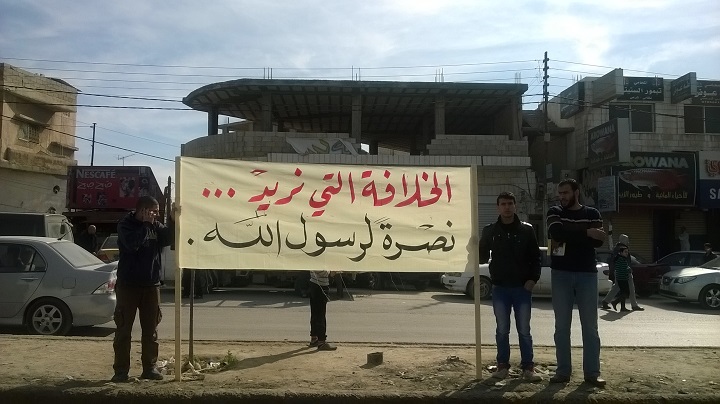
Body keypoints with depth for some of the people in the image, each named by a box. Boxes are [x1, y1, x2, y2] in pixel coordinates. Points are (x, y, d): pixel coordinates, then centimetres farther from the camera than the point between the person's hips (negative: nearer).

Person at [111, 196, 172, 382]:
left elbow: (168, 238, -7)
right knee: (123, 329, 1)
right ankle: (121, 370, 9)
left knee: (150, 330, 8)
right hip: (128, 285, -4)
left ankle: (149, 367, 17)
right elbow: (132, 244, -22)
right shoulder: (125, 225, -5)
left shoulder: (155, 226, 8)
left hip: (151, 284, 4)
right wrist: (145, 224, -17)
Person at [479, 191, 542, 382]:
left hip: (522, 287, -1)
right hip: (500, 288, 1)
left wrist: (533, 279, -8)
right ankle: (503, 365, 18)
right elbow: (482, 257, 8)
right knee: (502, 330, 8)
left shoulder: (526, 229, 1)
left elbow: (535, 257, 2)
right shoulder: (490, 230, 3)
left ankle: (528, 367, 12)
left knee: (524, 331, 4)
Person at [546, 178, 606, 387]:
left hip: (587, 274, 0)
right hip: (561, 274, 0)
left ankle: (592, 372, 9)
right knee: (562, 326, 4)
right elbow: (558, 233, -15)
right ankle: (563, 371, 11)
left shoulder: (592, 214, 6)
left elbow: (598, 241, -9)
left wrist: (570, 236, -17)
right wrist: (586, 233, -16)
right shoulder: (555, 212, 6)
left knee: (590, 326, 2)